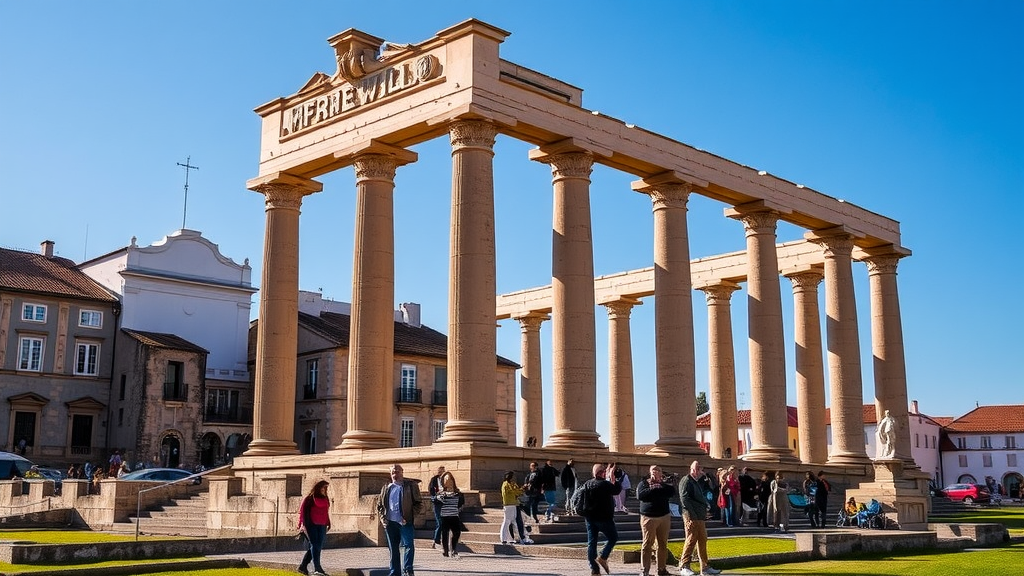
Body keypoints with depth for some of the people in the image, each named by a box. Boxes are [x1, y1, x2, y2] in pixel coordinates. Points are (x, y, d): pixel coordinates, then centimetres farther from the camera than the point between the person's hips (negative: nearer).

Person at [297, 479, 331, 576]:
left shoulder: (325, 499, 18)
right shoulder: (309, 499, -2)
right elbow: (303, 512, -5)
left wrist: (328, 524, 16)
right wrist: (303, 525, -13)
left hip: (321, 526, 7)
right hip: (311, 525, -7)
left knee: (318, 547, 4)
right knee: (314, 545, -13)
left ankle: (303, 566, 15)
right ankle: (317, 568, -19)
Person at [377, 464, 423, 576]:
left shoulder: (411, 486, 2)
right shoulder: (386, 488, 13)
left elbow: (419, 504, -1)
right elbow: (379, 505, 19)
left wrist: (410, 517, -10)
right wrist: (383, 518, 4)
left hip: (405, 523, -4)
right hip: (390, 523, 4)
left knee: (408, 545, -14)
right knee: (393, 549, 9)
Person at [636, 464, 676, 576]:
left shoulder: (665, 482, 11)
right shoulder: (643, 483, 4)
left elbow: (672, 492, -8)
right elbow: (640, 495, -14)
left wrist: (659, 486, -11)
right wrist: (653, 488, -11)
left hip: (664, 517, 3)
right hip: (648, 517, -3)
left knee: (663, 544, 6)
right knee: (647, 543, -5)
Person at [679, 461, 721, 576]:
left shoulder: (698, 481, 21)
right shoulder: (687, 480, -7)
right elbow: (684, 498, -17)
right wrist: (692, 514, -20)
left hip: (700, 516, 9)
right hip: (691, 516, -9)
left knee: (702, 540, 10)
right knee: (691, 540, -8)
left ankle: (705, 567, 16)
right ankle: (684, 566, -2)